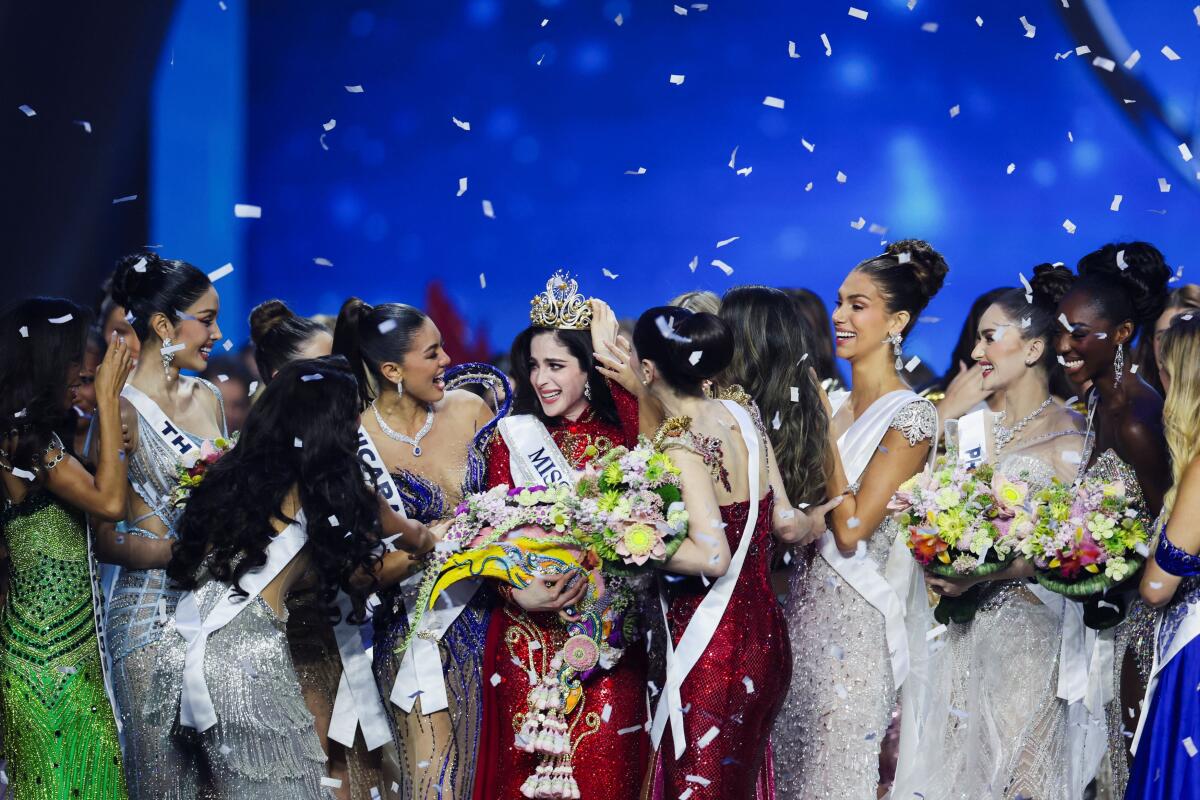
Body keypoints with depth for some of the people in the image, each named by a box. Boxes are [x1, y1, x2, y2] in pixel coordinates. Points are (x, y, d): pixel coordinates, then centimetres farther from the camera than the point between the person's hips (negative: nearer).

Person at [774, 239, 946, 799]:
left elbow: (851, 531, -19)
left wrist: (822, 427, -16)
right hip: (805, 599, 7)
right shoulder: (832, 401, 9)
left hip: (855, 619, -7)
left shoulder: (910, 417, -13)